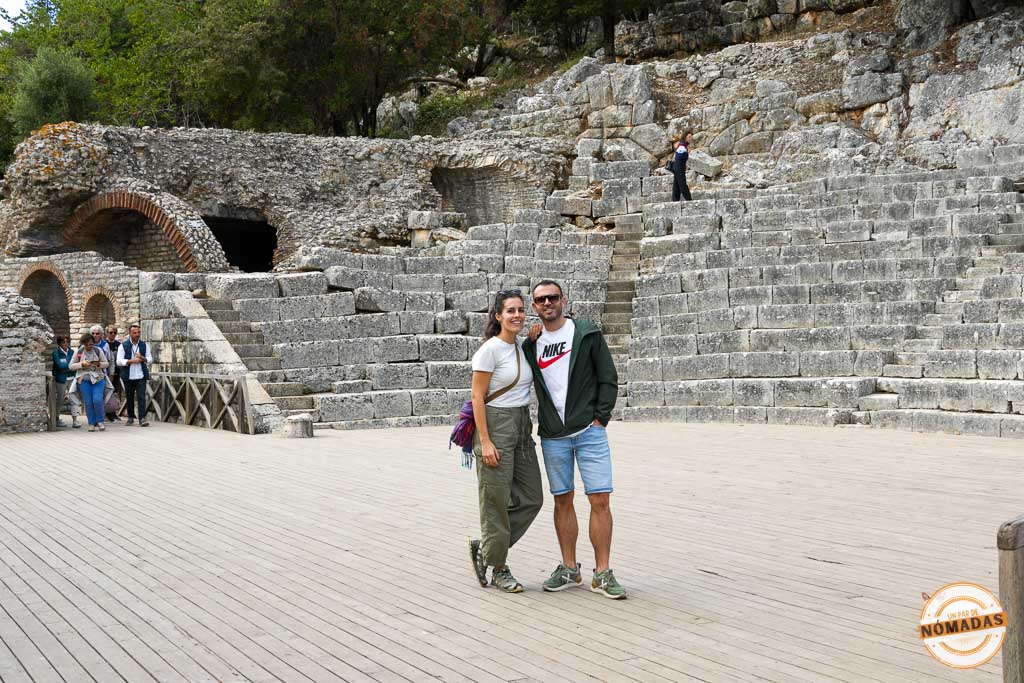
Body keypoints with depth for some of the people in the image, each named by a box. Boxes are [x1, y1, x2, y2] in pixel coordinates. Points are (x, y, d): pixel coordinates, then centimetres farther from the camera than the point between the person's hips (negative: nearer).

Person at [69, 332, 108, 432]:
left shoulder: (98, 351, 2)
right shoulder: (78, 352, 2)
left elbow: (106, 363, 6)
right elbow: (71, 366, 1)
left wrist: (99, 364, -15)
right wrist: (82, 364, -14)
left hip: (98, 379, -1)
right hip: (84, 380, 1)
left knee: (97, 400, -16)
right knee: (88, 403, -2)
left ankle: (100, 421, 0)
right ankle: (92, 424, 7)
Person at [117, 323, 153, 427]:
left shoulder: (144, 345, 10)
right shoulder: (123, 346, 2)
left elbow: (150, 360, 8)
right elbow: (119, 361, -7)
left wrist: (142, 358, -12)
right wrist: (132, 361, -17)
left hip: (141, 376, 0)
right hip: (128, 377, 0)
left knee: (141, 397, -9)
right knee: (129, 398, 8)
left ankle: (142, 419, -13)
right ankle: (130, 417, 23)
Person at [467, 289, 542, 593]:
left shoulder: (522, 348, 10)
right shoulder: (490, 349, -12)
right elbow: (477, 397, -13)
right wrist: (485, 442, -18)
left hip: (522, 428, 8)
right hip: (495, 426, -8)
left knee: (531, 498, 8)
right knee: (497, 500, 0)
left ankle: (485, 547, 22)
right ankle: (499, 568, 14)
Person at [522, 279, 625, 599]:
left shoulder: (587, 334, 1)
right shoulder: (531, 343, 9)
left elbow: (608, 379, 2)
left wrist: (600, 418, -7)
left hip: (589, 431, -3)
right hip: (553, 437, 3)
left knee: (600, 500, -7)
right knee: (562, 501, 8)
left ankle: (602, 573, 0)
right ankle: (569, 569, 17)